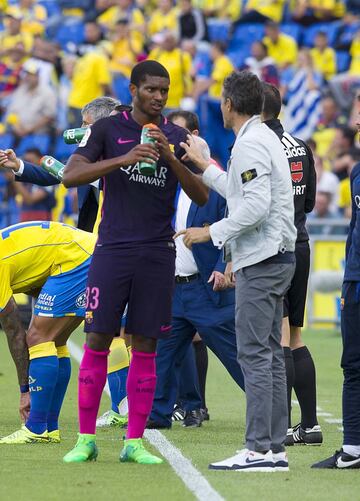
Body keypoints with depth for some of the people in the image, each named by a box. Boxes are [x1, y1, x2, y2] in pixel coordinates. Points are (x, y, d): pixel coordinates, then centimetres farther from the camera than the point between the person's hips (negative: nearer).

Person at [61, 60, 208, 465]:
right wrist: (124, 159, -22)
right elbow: (71, 175, -9)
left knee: (145, 347, 2)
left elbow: (201, 196, 3)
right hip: (113, 249, -2)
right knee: (97, 342, -2)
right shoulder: (108, 129, 2)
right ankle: (86, 439, 5)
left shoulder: (177, 138, 8)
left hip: (158, 255, 2)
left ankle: (134, 442, 6)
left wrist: (169, 157, -13)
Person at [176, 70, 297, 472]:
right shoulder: (265, 138, 18)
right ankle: (275, 449, 11)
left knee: (254, 353, -10)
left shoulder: (249, 145, -14)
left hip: (261, 261, -10)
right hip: (276, 257, 10)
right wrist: (204, 166, 34)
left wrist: (210, 233, -15)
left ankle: (259, 449, -12)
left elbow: (255, 206, -23)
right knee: (269, 354, 10)